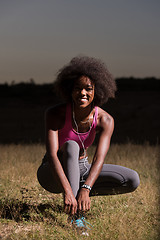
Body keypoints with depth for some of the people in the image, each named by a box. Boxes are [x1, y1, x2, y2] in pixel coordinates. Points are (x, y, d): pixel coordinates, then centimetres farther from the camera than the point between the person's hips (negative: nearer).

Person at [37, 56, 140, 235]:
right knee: (71, 146, -37)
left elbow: (99, 158, -30)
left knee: (133, 180, -14)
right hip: (53, 174, -3)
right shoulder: (55, 114, -24)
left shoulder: (105, 120, -17)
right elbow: (52, 155, -36)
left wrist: (86, 189, -48)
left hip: (81, 170, 4)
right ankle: (75, 215, -42)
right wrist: (67, 191, -50)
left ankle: (81, 191, -4)